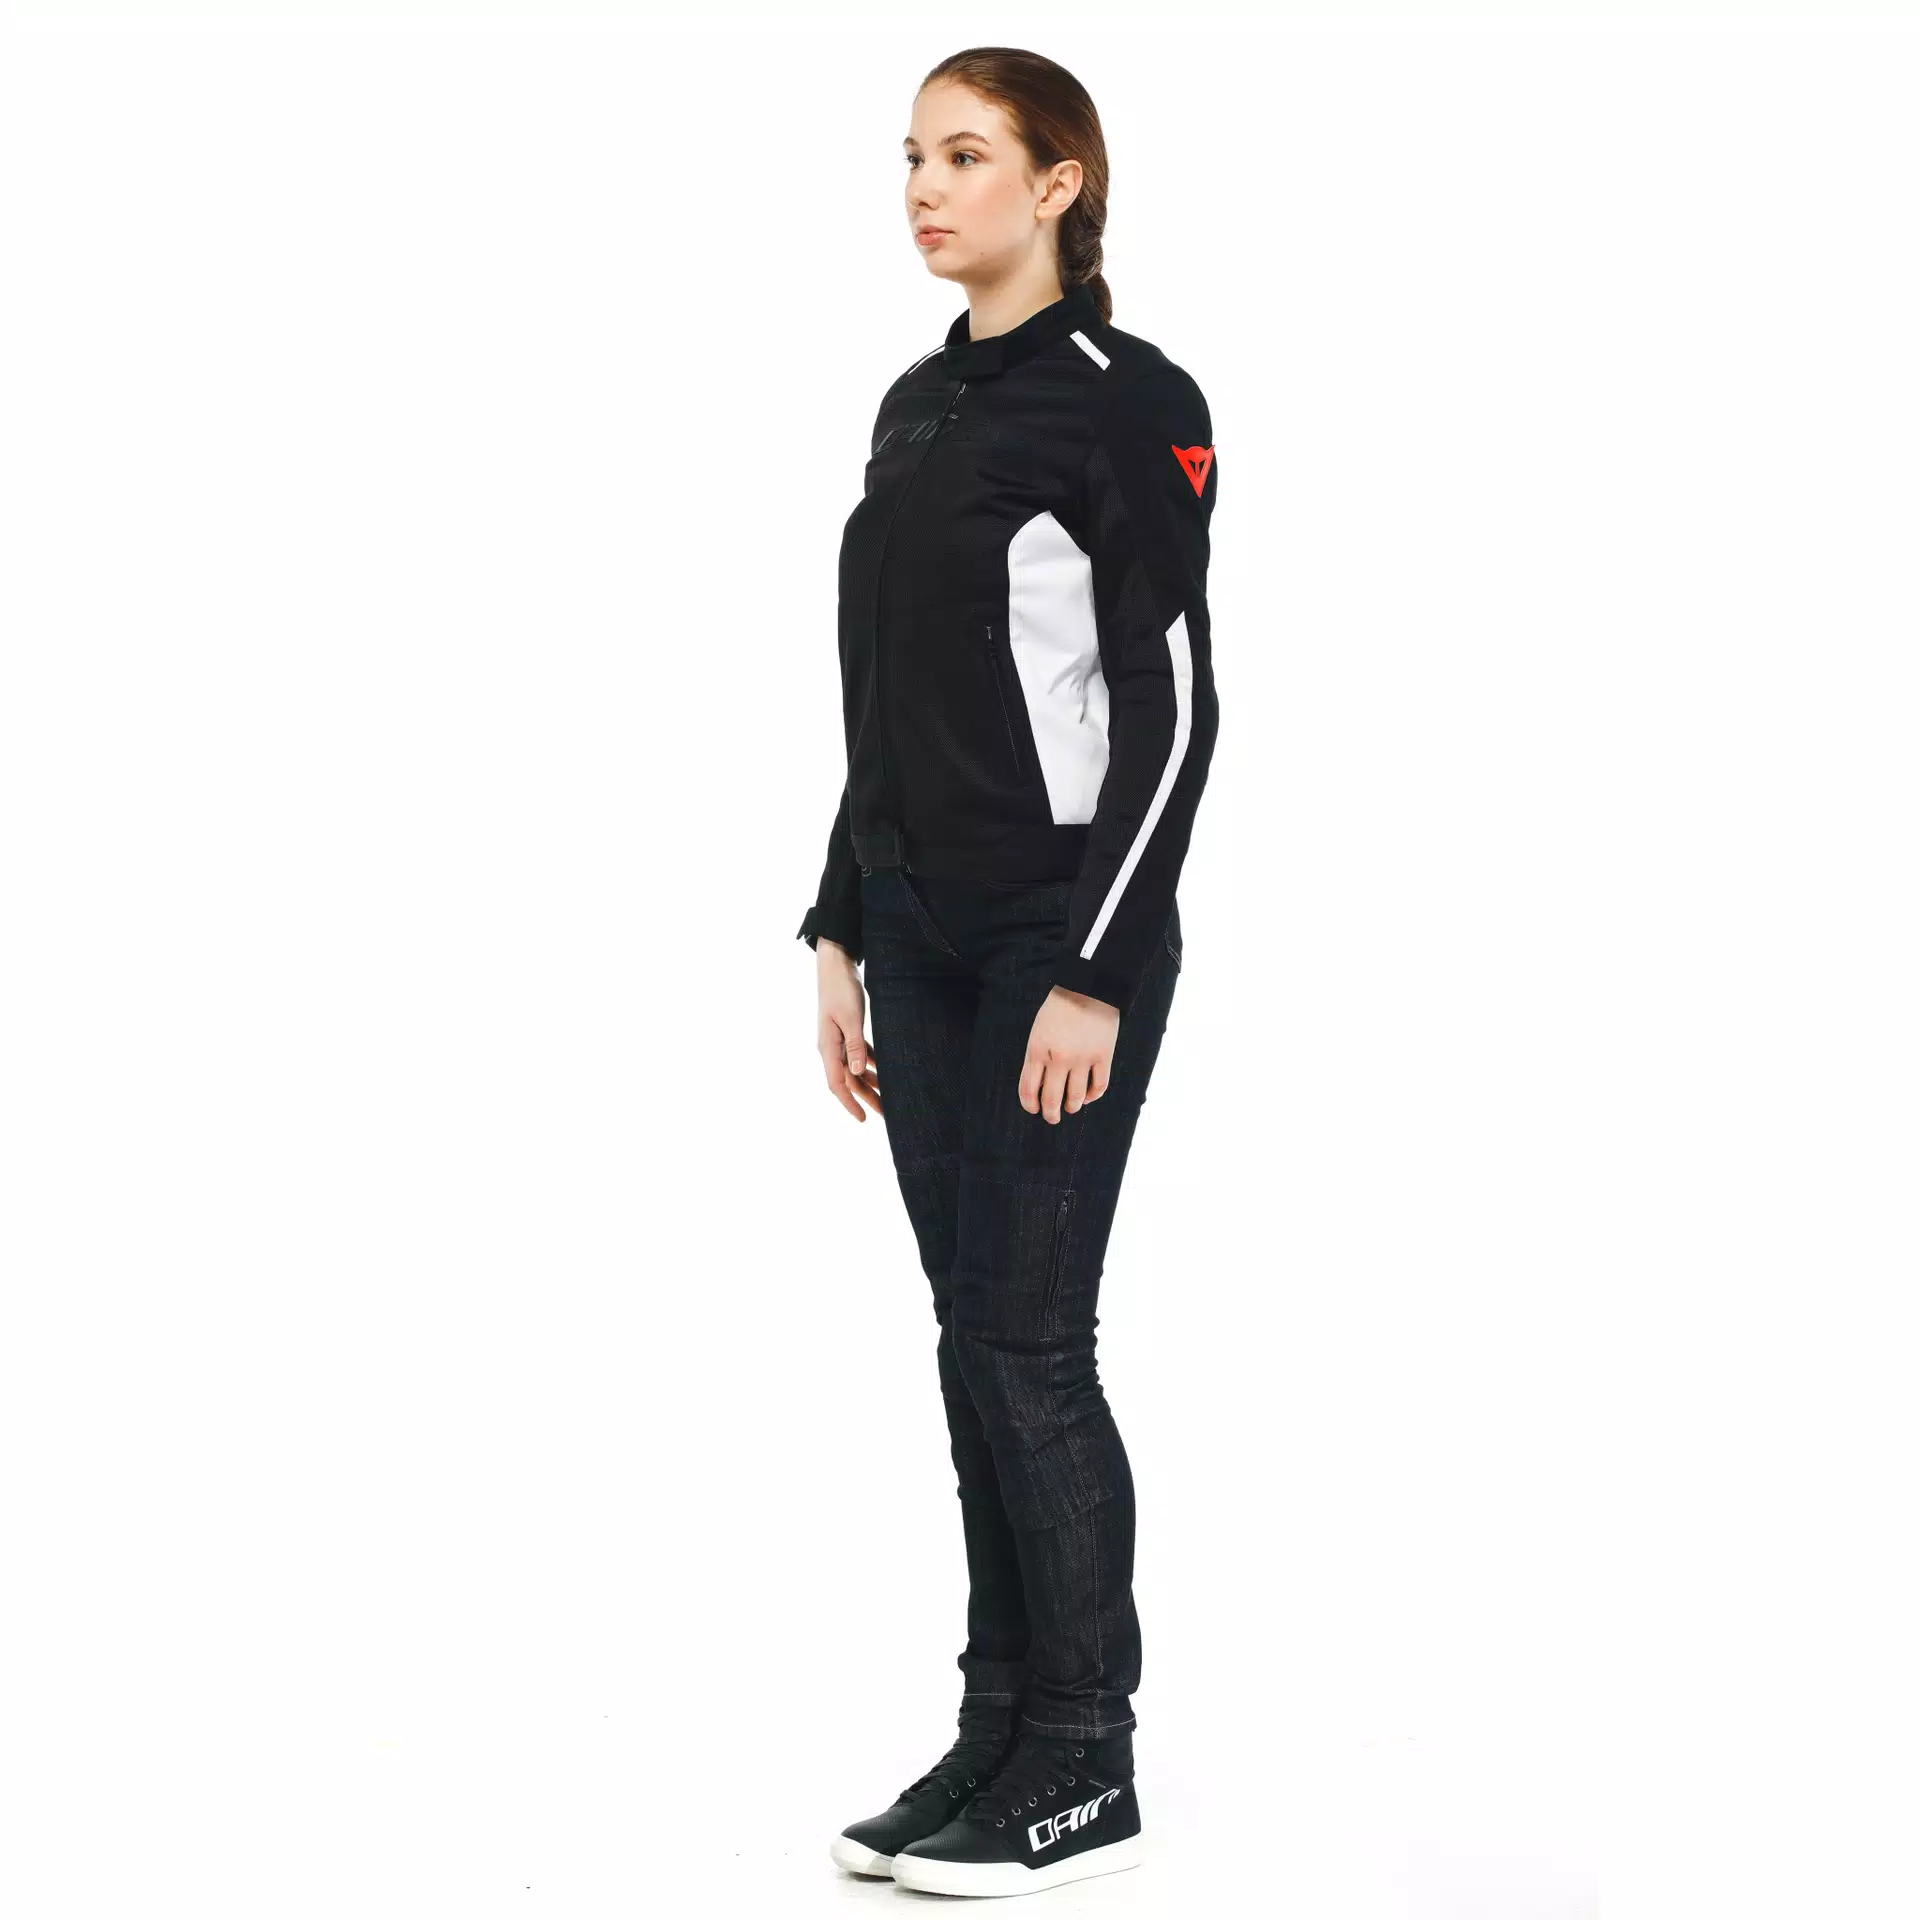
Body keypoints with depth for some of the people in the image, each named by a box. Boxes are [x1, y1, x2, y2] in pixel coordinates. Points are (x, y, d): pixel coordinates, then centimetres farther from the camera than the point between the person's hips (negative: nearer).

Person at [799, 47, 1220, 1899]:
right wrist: (842, 932, 13)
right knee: (972, 1336, 10)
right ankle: (999, 1729, 19)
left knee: (1029, 1343, -4)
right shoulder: (915, 407, 13)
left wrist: (1092, 976, -19)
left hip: (1064, 939, -8)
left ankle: (1089, 1769, 8)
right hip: (919, 939, 8)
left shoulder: (1129, 405, -11)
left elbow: (1170, 708, -15)